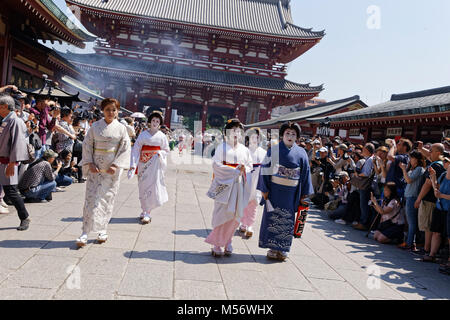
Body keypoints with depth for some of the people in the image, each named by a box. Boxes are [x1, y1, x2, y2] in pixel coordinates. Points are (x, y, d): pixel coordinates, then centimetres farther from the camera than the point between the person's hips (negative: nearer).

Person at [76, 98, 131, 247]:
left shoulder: (121, 128, 1)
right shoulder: (95, 126, 3)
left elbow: (125, 149, -1)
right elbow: (87, 145, 4)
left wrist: (116, 165, -11)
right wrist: (89, 163, -6)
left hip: (112, 168, 0)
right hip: (95, 166, 0)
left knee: (107, 198, 5)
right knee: (91, 197, -4)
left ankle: (102, 230, 18)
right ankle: (85, 232, -3)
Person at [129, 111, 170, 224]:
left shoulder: (162, 136, 4)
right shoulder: (143, 135, 3)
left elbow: (166, 150, 12)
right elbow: (136, 149, -1)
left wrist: (160, 153, -11)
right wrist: (133, 165, -10)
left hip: (155, 165, -1)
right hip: (143, 164, 1)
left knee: (152, 186, -6)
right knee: (143, 187, 5)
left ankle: (146, 213, 0)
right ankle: (145, 210, 20)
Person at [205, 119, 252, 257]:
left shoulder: (244, 149, 12)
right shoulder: (222, 147, 0)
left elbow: (250, 165, 18)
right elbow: (216, 165, -8)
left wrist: (244, 169, -5)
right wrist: (235, 170, -13)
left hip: (238, 185, 4)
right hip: (225, 184, -4)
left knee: (235, 214, 3)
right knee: (222, 213, -6)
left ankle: (227, 242, 16)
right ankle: (217, 244, 4)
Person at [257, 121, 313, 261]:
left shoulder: (301, 153, 3)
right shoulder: (274, 150, -3)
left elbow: (305, 174, 8)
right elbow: (265, 170, -2)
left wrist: (303, 195, 7)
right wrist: (265, 190, -6)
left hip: (291, 192, 2)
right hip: (275, 190, -2)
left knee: (288, 220, 6)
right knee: (273, 217, 1)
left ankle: (282, 249, 18)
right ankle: (272, 248, 13)